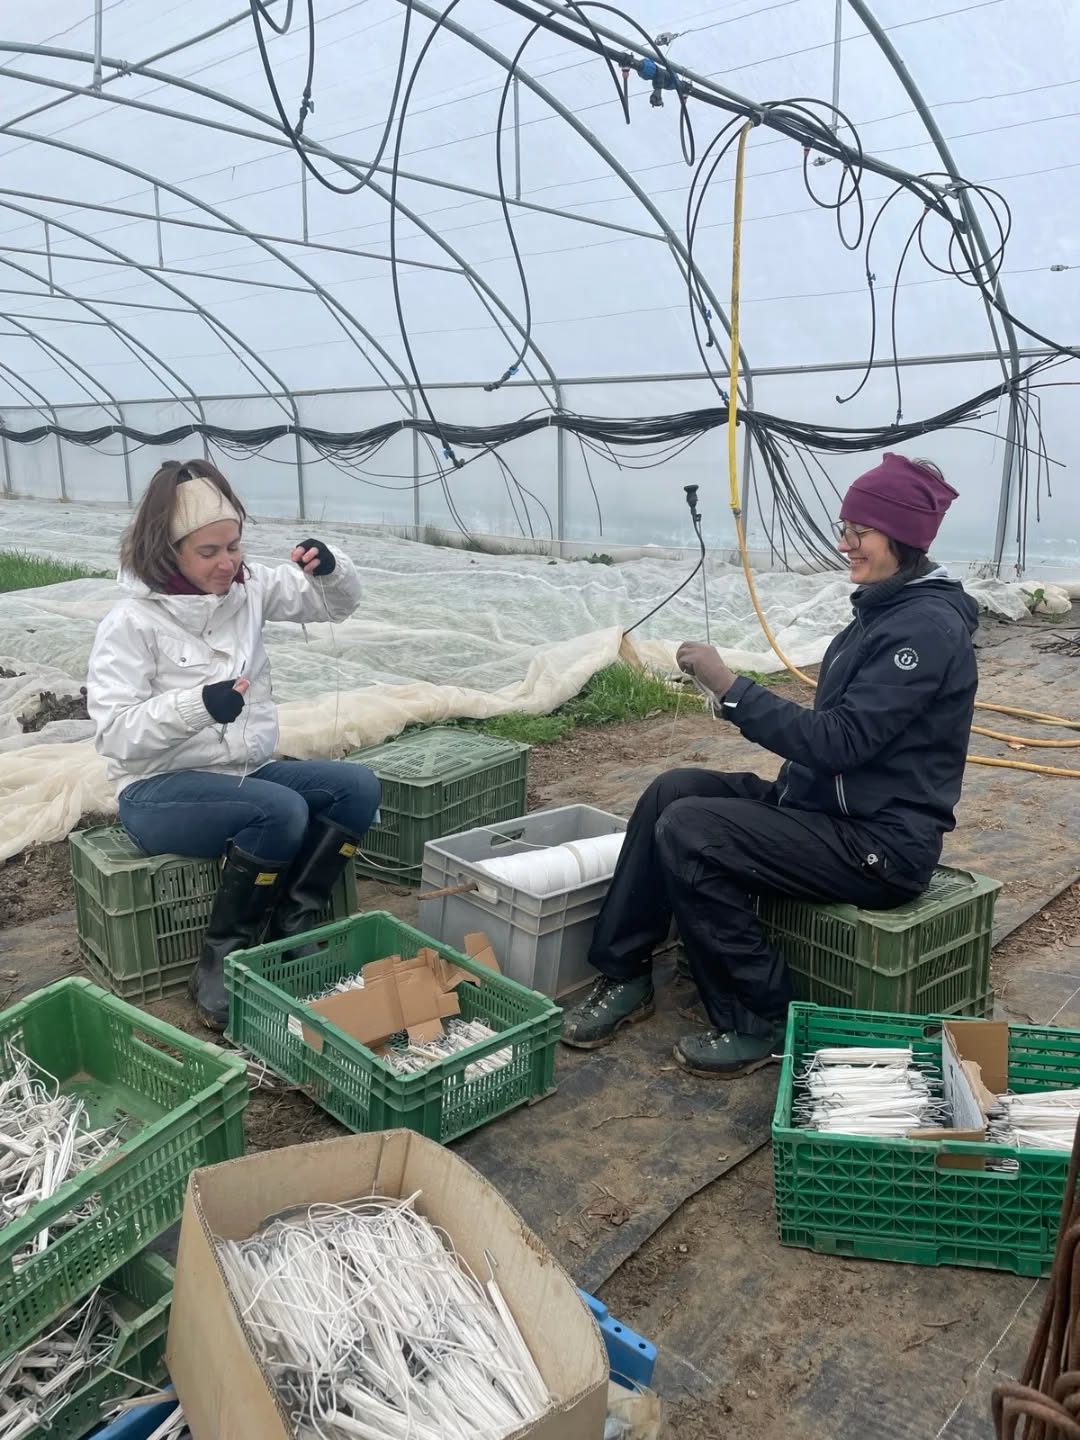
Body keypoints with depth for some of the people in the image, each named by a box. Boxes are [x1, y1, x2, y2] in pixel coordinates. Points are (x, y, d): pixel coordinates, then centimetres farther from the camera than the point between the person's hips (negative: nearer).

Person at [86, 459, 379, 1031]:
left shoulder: (247, 588, 2)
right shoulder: (131, 622, -13)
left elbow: (337, 603, 11)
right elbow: (113, 732, -18)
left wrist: (330, 568, -13)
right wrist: (198, 705, -33)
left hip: (248, 771, 6)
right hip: (160, 789, -6)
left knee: (357, 786, -14)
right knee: (282, 811, -32)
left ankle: (292, 930, -7)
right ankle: (220, 964, -16)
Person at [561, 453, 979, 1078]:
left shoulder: (929, 626, -19)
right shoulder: (886, 608, 12)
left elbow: (841, 740, -26)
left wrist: (730, 687, -23)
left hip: (882, 843, -10)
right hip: (828, 802, 10)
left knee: (687, 832, -22)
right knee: (672, 791, -3)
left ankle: (759, 1022, -6)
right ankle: (623, 976, 6)